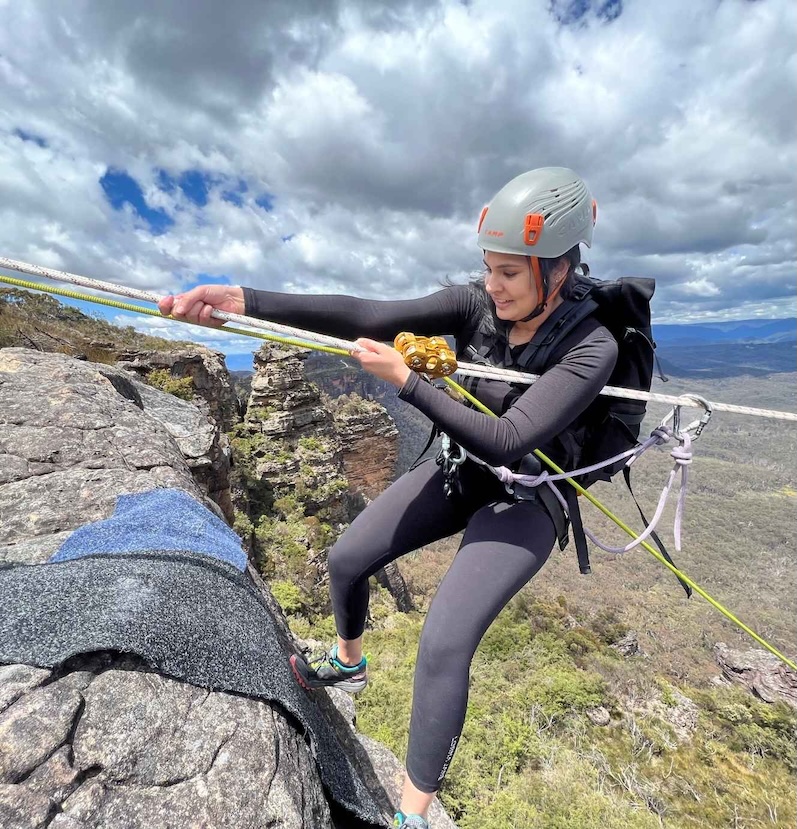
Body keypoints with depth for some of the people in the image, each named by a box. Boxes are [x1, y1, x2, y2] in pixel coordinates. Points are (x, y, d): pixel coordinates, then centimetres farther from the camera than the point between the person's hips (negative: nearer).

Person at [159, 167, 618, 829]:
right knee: (346, 561, 9)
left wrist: (405, 381, -32)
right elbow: (371, 315, -22)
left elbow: (506, 442, -32)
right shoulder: (475, 304, -11)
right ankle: (348, 663, 42)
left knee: (443, 646, -20)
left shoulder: (591, 348, -24)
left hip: (522, 502, -5)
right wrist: (243, 300, -31)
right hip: (457, 474, 5)